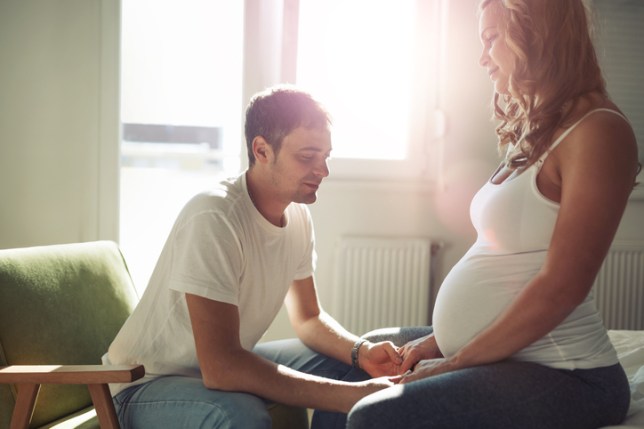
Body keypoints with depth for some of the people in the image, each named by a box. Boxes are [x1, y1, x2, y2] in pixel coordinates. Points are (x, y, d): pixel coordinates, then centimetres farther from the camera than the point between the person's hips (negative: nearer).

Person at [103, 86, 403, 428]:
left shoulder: (298, 216, -4)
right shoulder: (213, 218, -29)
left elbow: (308, 318, 7)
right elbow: (220, 368, -35)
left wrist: (361, 351, -14)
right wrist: (350, 396, -35)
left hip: (226, 365, 8)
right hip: (147, 384, -7)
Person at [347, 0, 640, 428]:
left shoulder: (598, 132, -14)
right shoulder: (537, 135, 14)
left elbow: (561, 287, -20)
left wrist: (455, 363, -14)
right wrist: (440, 340, 10)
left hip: (561, 376, -9)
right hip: (499, 360, 9)